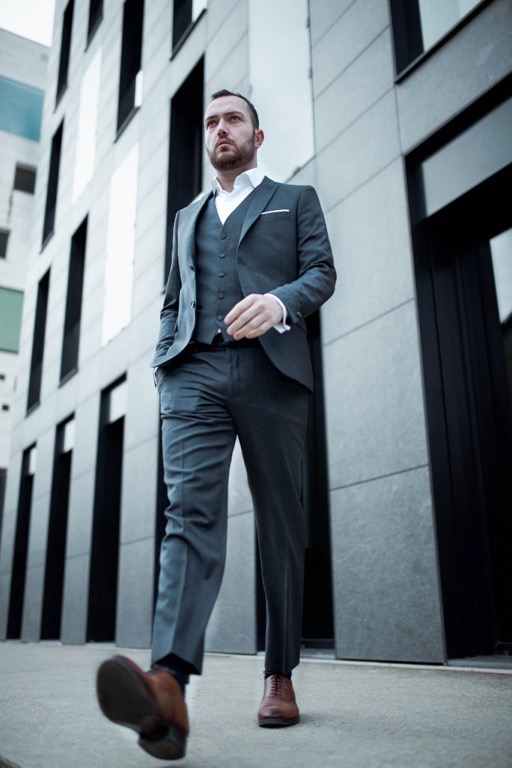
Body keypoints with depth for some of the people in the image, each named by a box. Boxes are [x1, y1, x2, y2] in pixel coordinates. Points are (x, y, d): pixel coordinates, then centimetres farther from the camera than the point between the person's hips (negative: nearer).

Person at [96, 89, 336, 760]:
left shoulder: (296, 200, 21)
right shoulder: (187, 218, 31)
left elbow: (321, 272, 6)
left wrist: (279, 301, -16)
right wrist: (163, 360, 9)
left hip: (271, 371, -1)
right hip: (194, 372, 2)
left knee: (280, 523, -1)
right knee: (191, 509, -18)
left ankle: (280, 675, 9)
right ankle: (170, 682, -31)